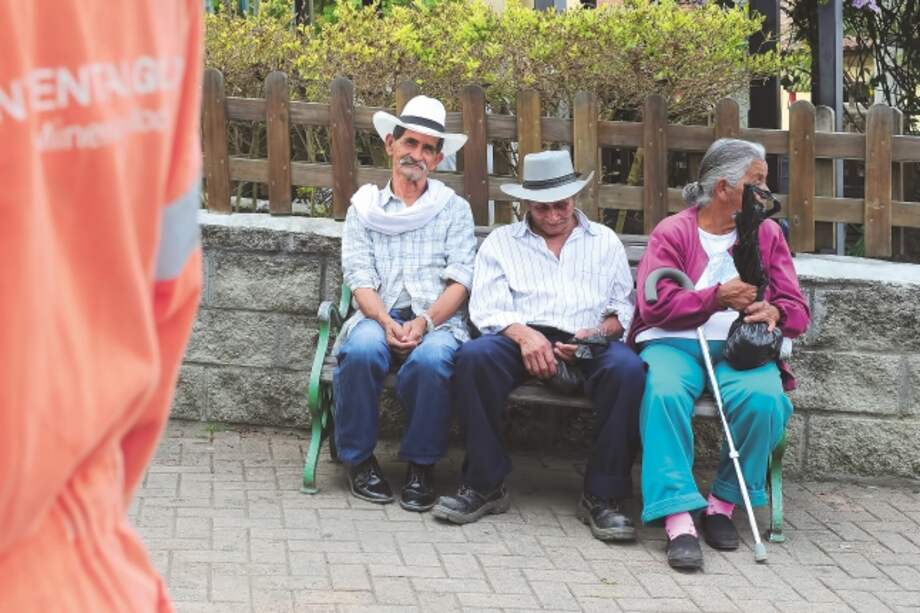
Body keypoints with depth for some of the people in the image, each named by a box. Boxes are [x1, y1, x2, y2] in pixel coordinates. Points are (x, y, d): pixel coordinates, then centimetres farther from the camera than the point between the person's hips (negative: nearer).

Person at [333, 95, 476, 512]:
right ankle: (360, 460, -17)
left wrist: (424, 321, -16)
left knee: (431, 359, -36)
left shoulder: (454, 209, 14)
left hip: (437, 320, -1)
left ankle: (421, 466, -18)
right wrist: (386, 322, -17)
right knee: (362, 349, -35)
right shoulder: (364, 207, 15)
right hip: (378, 316, 1)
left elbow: (459, 281, 3)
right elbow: (359, 278, 3)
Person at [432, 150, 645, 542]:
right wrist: (523, 334, -16)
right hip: (521, 338, 0)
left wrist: (600, 332, -10)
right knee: (474, 356, -33)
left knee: (627, 368, -34)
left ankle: (602, 498, -27)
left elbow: (625, 308, 14)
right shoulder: (501, 242, 19)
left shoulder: (605, 241, 22)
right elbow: (486, 308, 5)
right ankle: (484, 485, -24)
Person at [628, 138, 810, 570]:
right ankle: (679, 520, -40)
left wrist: (774, 313, -14)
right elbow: (655, 305, -6)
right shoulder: (672, 232, 8)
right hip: (675, 341, -2)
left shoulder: (767, 234, 17)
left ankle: (723, 505, -14)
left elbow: (797, 309, 11)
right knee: (664, 394, -37)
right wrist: (716, 297, -20)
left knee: (765, 400, -33)